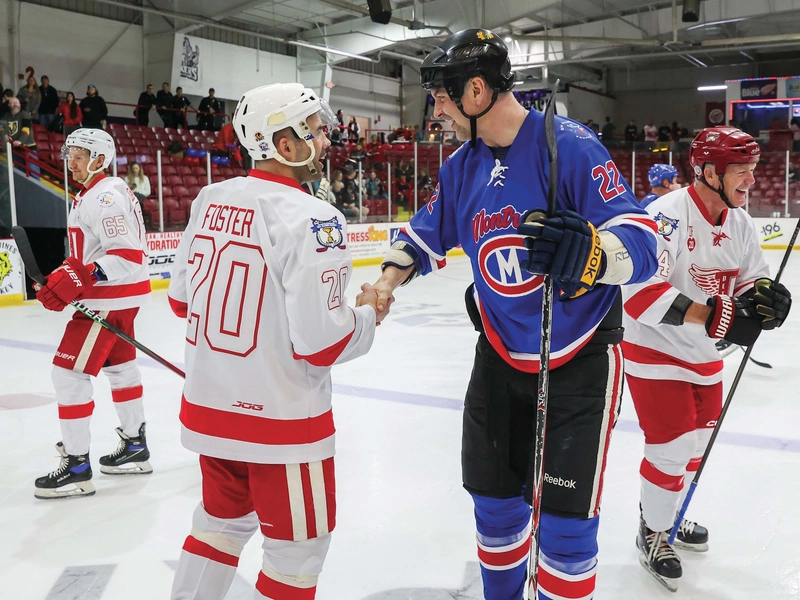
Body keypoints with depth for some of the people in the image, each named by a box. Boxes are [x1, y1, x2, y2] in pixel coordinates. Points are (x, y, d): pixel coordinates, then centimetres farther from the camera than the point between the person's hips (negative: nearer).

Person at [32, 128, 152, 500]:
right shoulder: (93, 194, 15)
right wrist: (64, 279, 15)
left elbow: (127, 255, -26)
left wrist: (77, 280, -31)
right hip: (117, 296, 11)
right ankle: (135, 448, 32)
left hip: (111, 298, -11)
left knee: (69, 372, -9)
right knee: (120, 366, 19)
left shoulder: (104, 197, -18)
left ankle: (77, 468, -2)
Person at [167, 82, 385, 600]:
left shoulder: (210, 200, 0)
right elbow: (321, 343, -22)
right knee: (298, 546, 14)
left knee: (223, 520, 28)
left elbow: (182, 300, 9)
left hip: (206, 408, 7)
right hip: (282, 421, -7)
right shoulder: (312, 220, -21)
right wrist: (369, 315, -3)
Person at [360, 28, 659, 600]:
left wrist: (588, 254, -43)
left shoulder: (569, 145, -18)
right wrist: (388, 280, -4)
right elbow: (426, 236, 15)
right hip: (501, 357, 6)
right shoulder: (461, 167, 3)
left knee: (566, 521, -1)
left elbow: (642, 241, -22)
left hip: (580, 360, -5)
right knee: (495, 503, 16)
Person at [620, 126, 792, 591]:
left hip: (704, 352, 8)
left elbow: (751, 280, 6)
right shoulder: (668, 214, -27)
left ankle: (668, 513, 42)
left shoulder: (740, 223, -1)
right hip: (655, 348, -8)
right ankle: (653, 532, 22)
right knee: (671, 448, -3)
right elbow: (639, 289, -37)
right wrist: (714, 316, -42)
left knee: (698, 442, 19)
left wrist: (764, 296, -19)